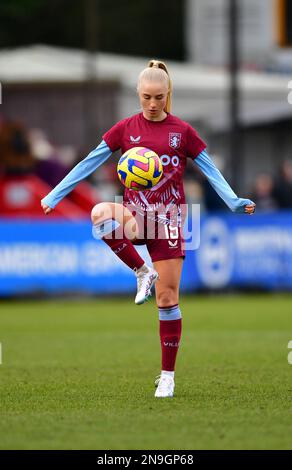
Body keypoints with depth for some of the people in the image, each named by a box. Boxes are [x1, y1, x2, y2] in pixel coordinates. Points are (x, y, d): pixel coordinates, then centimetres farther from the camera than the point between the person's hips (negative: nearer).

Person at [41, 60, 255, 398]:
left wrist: (235, 202, -7)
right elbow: (89, 163, 5)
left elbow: (210, 170, 6)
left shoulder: (182, 131, 2)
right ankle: (142, 273, -18)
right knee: (101, 214, -36)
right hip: (135, 216, 1)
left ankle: (167, 376, 7)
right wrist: (54, 196, 1)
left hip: (167, 218, 0)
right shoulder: (126, 128, 3)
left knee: (168, 298, -3)